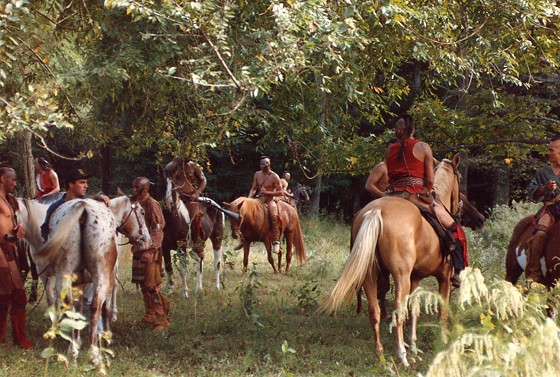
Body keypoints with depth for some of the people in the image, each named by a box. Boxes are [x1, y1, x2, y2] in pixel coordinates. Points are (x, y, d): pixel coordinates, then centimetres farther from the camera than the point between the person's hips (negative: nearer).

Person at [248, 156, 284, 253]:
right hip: (258, 199, 6)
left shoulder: (274, 177, -7)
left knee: (274, 216, -33)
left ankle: (276, 242, -34)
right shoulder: (257, 174, 9)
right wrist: (249, 198, -7)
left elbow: (281, 192, -7)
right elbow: (253, 189, 11)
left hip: (270, 199, -6)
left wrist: (267, 192, -17)